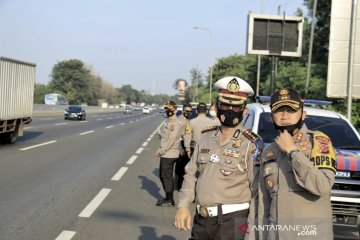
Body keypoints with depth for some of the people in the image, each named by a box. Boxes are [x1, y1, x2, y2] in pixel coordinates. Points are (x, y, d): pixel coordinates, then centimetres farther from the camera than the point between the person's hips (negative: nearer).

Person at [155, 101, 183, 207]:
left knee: (167, 176, -2)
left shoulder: (175, 123, -15)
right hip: (165, 154, 10)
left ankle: (169, 200, 8)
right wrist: (160, 150, 7)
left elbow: (171, 140, -20)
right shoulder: (168, 122, 16)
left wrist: (161, 151, -15)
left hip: (169, 154, -10)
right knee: (163, 175, 16)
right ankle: (168, 198, 27)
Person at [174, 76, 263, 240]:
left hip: (232, 221, -5)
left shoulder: (251, 144, -9)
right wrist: (183, 206, 1)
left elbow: (257, 191, -10)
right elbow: (191, 174, 12)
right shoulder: (205, 137, 8)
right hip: (201, 220, 5)